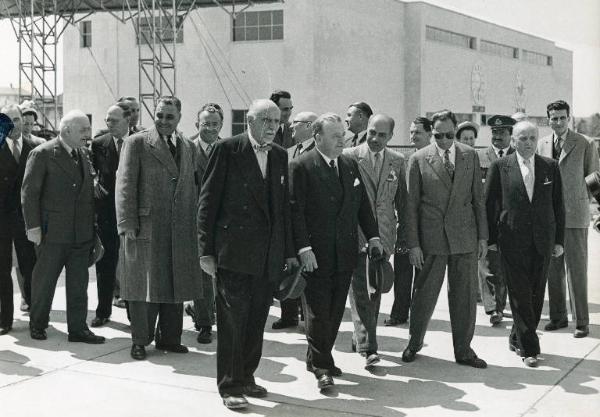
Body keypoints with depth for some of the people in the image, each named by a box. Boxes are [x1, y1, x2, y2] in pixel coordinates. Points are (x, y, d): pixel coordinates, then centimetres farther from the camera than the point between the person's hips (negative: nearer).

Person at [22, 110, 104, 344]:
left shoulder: (83, 154, 12)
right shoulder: (42, 154, -8)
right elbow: (29, 192, -9)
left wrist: (91, 226, 12)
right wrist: (33, 226, -14)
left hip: (81, 234, 6)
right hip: (53, 233, -6)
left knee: (79, 283, 7)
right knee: (44, 281, 7)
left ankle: (78, 328, 14)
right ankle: (37, 325, 22)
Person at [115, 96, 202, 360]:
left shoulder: (188, 147, 14)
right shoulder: (136, 143, -2)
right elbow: (125, 186, -6)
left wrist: (193, 224, 10)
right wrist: (127, 224, -12)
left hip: (180, 230, 5)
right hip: (145, 227, -5)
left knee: (175, 285, 9)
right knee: (144, 286, 2)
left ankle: (169, 337, 21)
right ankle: (140, 340, 14)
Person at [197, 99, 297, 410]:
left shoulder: (280, 155, 13)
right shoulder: (227, 150, -4)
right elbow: (208, 201, -5)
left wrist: (289, 251, 12)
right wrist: (206, 250, -9)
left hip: (269, 255, 5)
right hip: (234, 252, -5)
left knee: (256, 320, 11)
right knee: (232, 319, -2)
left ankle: (246, 377, 24)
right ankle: (230, 386, 7)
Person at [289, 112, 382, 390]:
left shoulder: (350, 165, 13)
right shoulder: (301, 167, -7)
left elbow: (363, 204, 16)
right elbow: (295, 210, -11)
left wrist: (373, 236, 8)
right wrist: (303, 248, -17)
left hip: (345, 252, 6)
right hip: (315, 254, -6)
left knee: (335, 311, 11)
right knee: (318, 312, -1)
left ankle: (318, 359, 26)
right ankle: (321, 367, 8)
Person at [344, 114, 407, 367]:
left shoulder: (397, 162, 9)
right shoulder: (349, 157, -2)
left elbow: (402, 201, 13)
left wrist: (403, 233, 9)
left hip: (383, 236, 4)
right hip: (356, 234, -4)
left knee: (375, 291, 11)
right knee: (360, 291, -9)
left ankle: (361, 338, 27)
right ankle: (367, 346, -9)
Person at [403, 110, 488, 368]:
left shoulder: (470, 156, 7)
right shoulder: (418, 159, -2)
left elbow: (478, 198, 10)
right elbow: (411, 204, -1)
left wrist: (482, 236, 5)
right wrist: (413, 244, -5)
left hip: (465, 237, 2)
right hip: (431, 239, -2)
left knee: (465, 295, 7)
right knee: (425, 294, 5)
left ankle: (463, 350, 20)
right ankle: (414, 343, 26)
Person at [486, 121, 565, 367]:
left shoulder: (550, 167, 7)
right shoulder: (500, 167, 0)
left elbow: (558, 205, 9)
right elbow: (489, 204, 4)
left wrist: (559, 240, 6)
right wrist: (490, 239, 2)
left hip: (542, 242, 3)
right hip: (512, 242, -3)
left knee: (536, 294, 8)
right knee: (520, 295, -4)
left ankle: (518, 338, 25)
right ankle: (529, 348, 3)